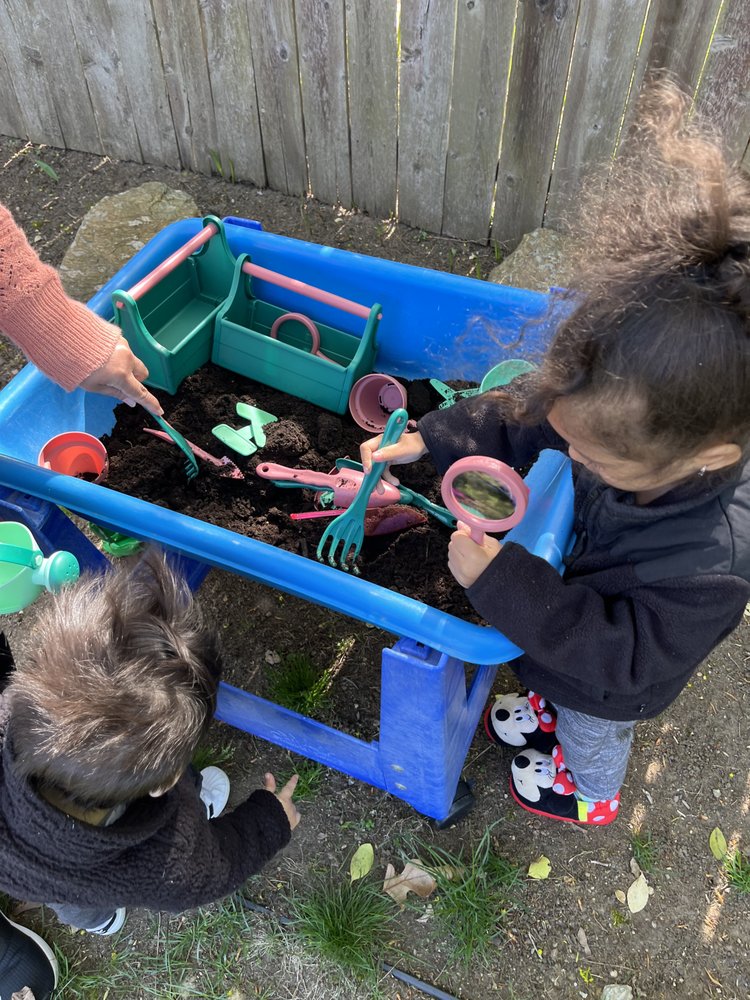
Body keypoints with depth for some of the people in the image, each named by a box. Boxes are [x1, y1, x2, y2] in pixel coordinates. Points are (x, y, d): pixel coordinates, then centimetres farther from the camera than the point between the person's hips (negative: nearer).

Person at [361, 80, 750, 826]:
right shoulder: (639, 416, -32)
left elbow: (619, 653, -38)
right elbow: (517, 416, -16)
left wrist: (497, 579, -45)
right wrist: (428, 440, -24)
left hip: (611, 680, -4)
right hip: (581, 612, 4)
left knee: (592, 737, 31)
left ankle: (588, 794, 65)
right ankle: (549, 708, 72)